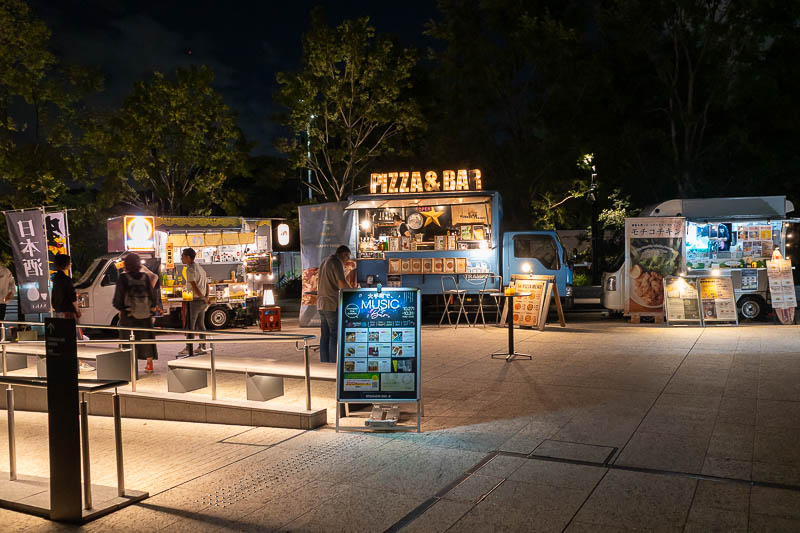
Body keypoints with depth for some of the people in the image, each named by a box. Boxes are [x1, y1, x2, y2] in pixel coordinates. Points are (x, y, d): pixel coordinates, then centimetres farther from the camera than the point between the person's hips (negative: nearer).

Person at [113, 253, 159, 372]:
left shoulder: (123, 278, -9)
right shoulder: (145, 276, -2)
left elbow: (118, 297, -7)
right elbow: (152, 294, 2)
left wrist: (119, 309, 7)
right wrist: (153, 307, 16)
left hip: (128, 314, -3)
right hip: (145, 314, 3)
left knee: (128, 339, 5)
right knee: (146, 337, 13)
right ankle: (149, 363, 17)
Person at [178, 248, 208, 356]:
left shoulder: (190, 269, -15)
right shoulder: (199, 267, 15)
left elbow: (194, 286, -21)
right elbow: (207, 284, 18)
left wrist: (203, 298, -13)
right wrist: (206, 297, 11)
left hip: (194, 300, -9)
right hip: (202, 301, 9)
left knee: (190, 325, -2)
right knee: (200, 324, 13)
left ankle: (188, 348, 1)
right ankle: (202, 346, 16)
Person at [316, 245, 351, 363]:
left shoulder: (324, 261, 19)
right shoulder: (337, 262, -10)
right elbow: (342, 282, -22)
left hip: (321, 304, 9)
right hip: (332, 304, -9)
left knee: (324, 336, 9)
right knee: (335, 336, -6)